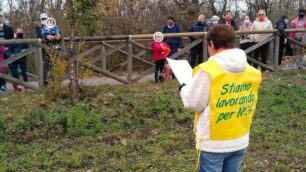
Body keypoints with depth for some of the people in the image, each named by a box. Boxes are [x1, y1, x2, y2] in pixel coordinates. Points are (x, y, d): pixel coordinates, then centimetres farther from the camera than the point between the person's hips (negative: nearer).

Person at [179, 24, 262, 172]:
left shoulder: (207, 70, -20)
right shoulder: (252, 71, -3)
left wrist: (184, 89, 7)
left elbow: (194, 104, -11)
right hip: (240, 141, 5)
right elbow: (249, 104, 8)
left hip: (214, 143, -5)